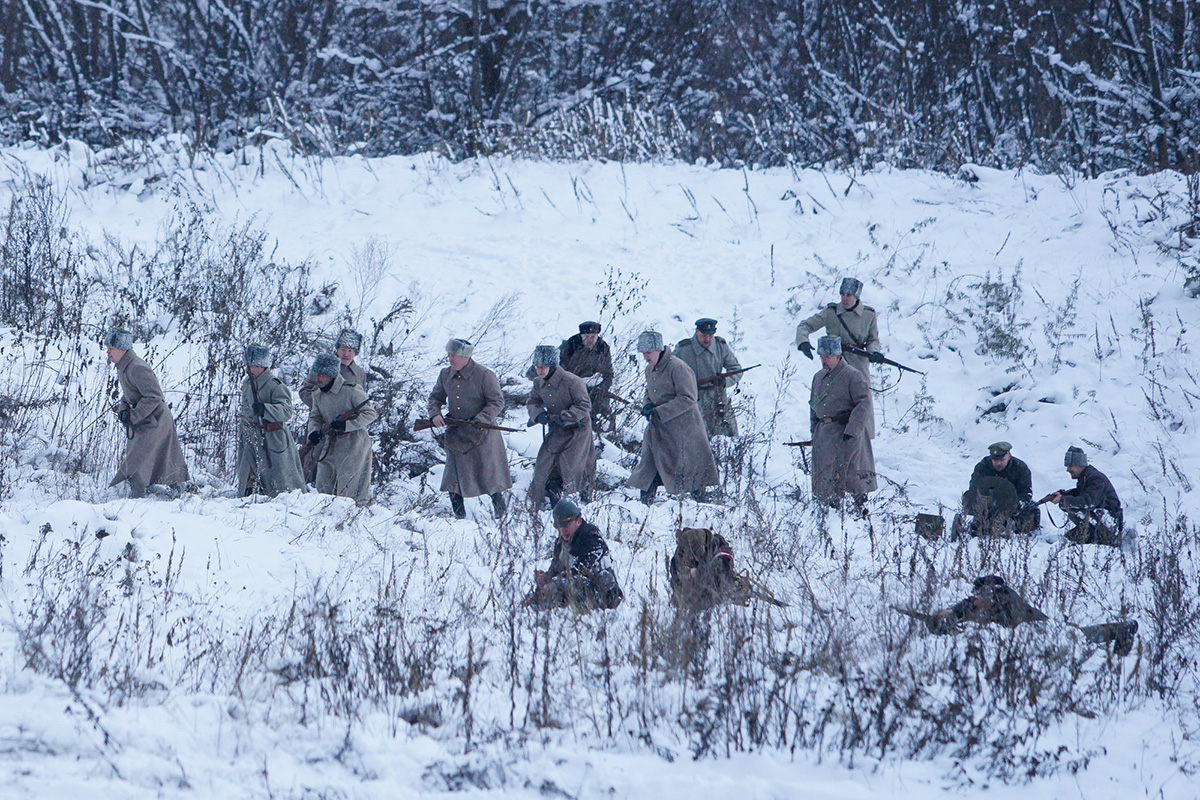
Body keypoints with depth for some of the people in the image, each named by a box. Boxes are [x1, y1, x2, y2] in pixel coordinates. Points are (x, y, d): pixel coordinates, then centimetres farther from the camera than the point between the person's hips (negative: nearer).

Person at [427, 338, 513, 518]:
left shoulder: (484, 375, -11)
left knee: (489, 476, -1)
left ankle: (501, 512, 15)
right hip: (456, 434, 5)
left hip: (482, 435, -5)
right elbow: (435, 397, 18)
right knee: (453, 477, 2)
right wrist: (435, 414, -4)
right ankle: (459, 516, 12)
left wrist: (480, 420, -22)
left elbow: (497, 402, -9)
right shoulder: (445, 375, 6)